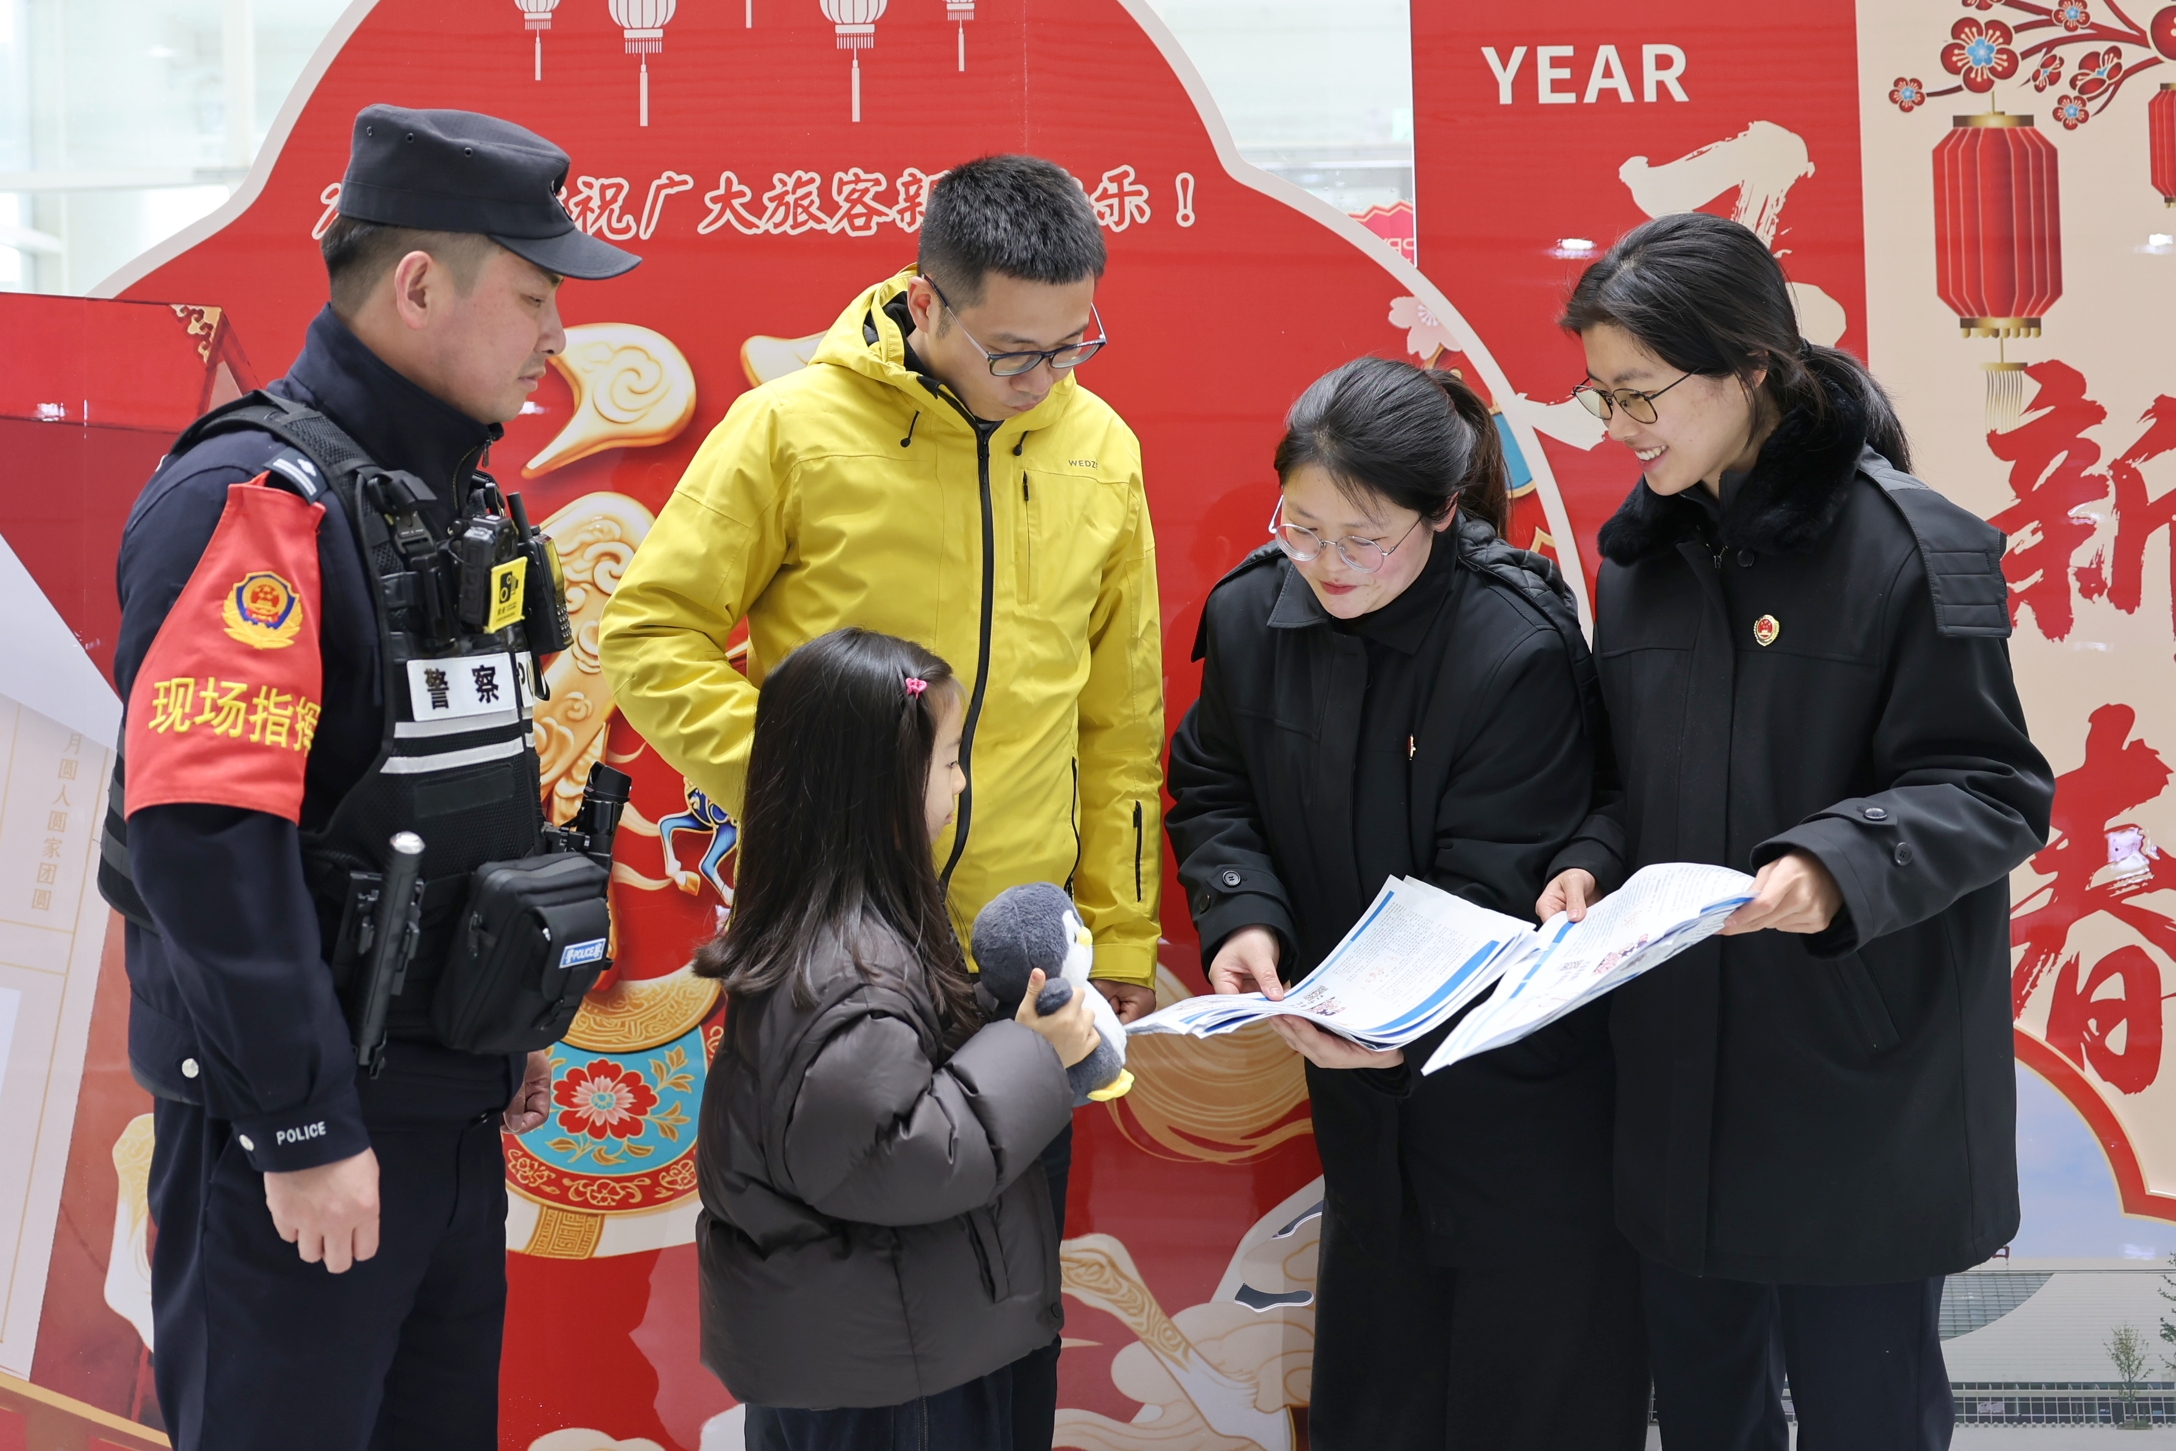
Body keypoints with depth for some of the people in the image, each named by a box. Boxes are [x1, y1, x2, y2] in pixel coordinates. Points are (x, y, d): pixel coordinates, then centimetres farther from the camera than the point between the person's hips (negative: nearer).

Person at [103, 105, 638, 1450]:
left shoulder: (453, 496, 10)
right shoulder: (256, 496, -18)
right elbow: (205, 837, -25)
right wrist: (303, 1130, -23)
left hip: (452, 1103, 9)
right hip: (300, 1128, -8)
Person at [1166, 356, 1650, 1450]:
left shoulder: (1520, 650, -24)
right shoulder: (1250, 611, -7)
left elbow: (1490, 894, -23)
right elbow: (1214, 793, 2)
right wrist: (1241, 917, -16)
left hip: (1514, 1074, -5)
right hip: (1357, 1071, 5)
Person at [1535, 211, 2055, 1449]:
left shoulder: (1914, 545, -11)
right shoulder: (1646, 554, 8)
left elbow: (1991, 790, -12)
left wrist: (1838, 869, -28)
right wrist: (1595, 862, -4)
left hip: (1863, 1087, -6)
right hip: (1680, 1069, 6)